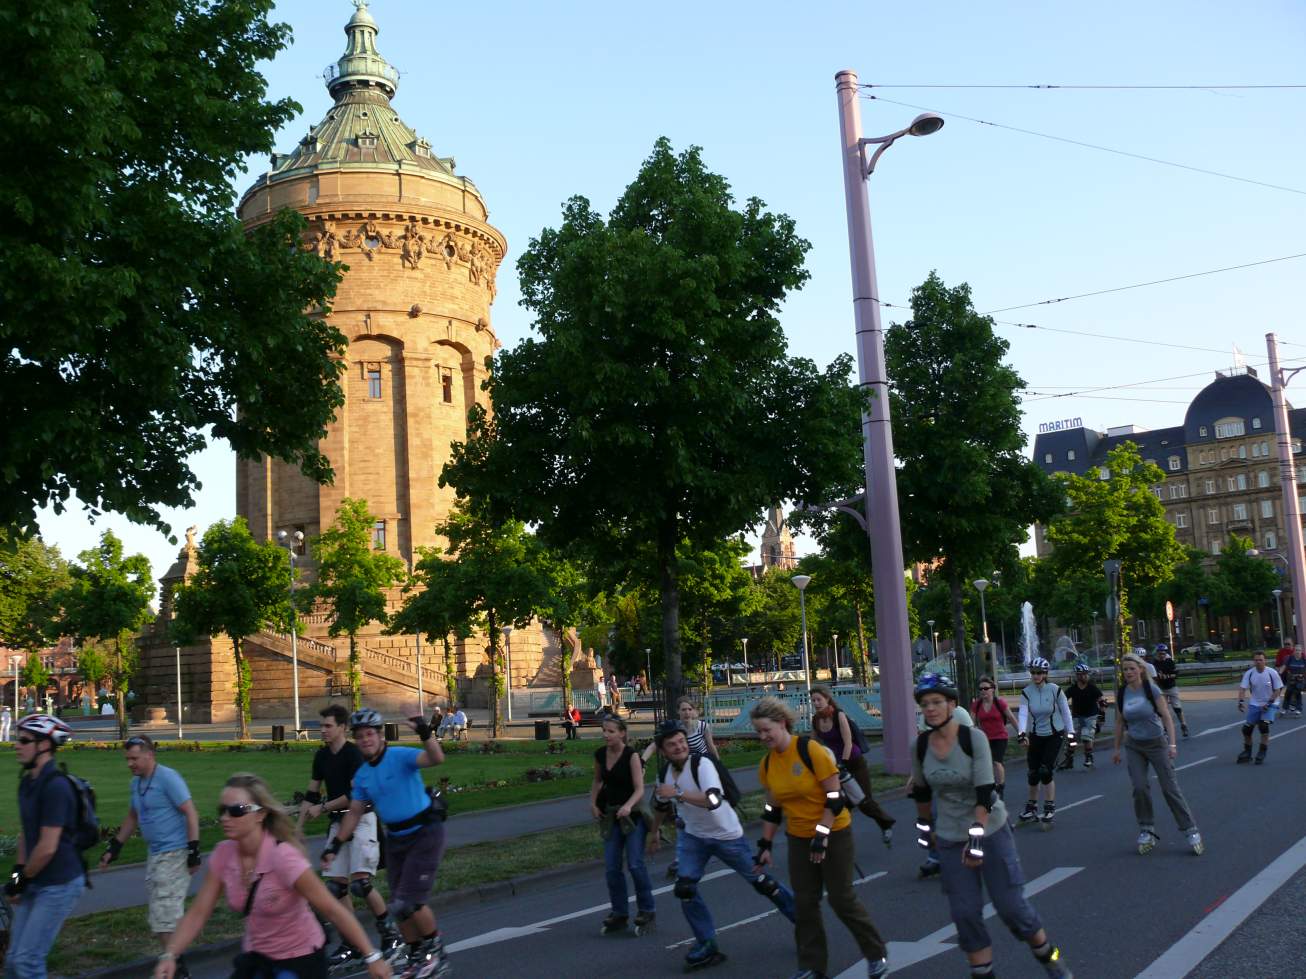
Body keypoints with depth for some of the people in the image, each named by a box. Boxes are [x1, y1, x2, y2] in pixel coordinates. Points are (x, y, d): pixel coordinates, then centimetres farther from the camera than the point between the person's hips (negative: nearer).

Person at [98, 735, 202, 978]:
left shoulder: (167, 778, -12)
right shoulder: (136, 782, 13)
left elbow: (191, 813, -15)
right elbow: (132, 818, 27)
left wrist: (194, 851, -19)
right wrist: (114, 848, 23)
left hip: (175, 854, -8)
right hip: (155, 855, 8)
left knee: (164, 915, -11)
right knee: (160, 914, 8)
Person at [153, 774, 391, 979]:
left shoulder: (283, 858, -27)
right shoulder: (223, 855, -9)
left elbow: (333, 910, -23)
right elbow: (197, 913, -5)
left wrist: (372, 957, -21)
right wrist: (169, 956, -21)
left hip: (300, 960, -6)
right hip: (256, 958, 6)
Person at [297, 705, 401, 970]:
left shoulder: (353, 754, -14)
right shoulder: (322, 756, 8)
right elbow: (311, 794, 13)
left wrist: (323, 808, -13)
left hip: (361, 819, -7)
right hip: (338, 822, 7)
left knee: (360, 881, -15)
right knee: (336, 885, 2)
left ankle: (390, 933, 2)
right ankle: (351, 944, 13)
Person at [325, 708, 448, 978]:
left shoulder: (401, 756, -16)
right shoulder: (362, 774, 5)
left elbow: (436, 758, -34)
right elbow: (354, 813, 13)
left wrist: (425, 733, -52)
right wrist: (334, 846, 9)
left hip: (425, 833, -7)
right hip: (395, 838, 7)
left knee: (409, 902, -13)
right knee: (399, 906, 10)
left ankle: (436, 949, 11)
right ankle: (415, 956, 30)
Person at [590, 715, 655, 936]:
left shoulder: (631, 755, -15)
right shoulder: (600, 755, 1)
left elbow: (639, 789, -19)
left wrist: (628, 806, -37)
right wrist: (593, 803, 5)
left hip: (632, 814, -5)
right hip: (611, 815, 5)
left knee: (634, 864, -11)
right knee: (611, 867, 3)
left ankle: (647, 911, 5)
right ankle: (619, 914, 16)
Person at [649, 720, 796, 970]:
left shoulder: (702, 764, -26)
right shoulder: (665, 774, -4)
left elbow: (714, 800, -42)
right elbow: (662, 805, 18)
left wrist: (678, 793, -45)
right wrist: (654, 833, 30)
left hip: (728, 836, -5)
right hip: (693, 836, 5)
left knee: (761, 882, 4)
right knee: (684, 888, -10)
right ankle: (707, 946, 6)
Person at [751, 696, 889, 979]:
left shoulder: (811, 750, -20)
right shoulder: (766, 764, -2)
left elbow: (835, 797, -18)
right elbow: (772, 808, 9)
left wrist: (822, 834, -20)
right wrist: (765, 846, 8)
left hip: (834, 834, -5)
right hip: (798, 838, 5)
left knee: (842, 898, 0)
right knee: (804, 902, 6)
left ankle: (876, 955, 19)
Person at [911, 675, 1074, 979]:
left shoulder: (974, 738, -18)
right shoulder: (920, 745, -6)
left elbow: (985, 792, -23)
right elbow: (921, 791, 11)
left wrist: (977, 836, -30)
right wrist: (924, 825, 20)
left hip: (991, 831, -3)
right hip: (950, 839, 3)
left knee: (1011, 905, 1)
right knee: (964, 913, 0)